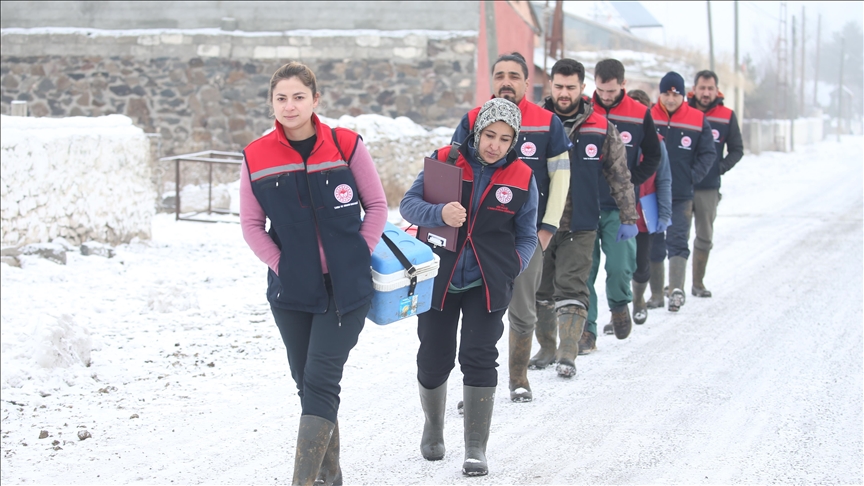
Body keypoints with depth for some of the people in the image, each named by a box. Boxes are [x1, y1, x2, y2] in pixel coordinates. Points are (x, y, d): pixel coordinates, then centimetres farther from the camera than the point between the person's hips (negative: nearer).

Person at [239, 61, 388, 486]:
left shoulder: (347, 146, -6)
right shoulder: (256, 158, 0)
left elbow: (377, 207, 3)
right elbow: (251, 224, 7)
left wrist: (356, 258, -5)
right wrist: (279, 263, -5)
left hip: (345, 288, -3)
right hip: (291, 291, 3)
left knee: (320, 382, -11)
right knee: (306, 382, 10)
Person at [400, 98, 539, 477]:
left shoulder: (522, 179, -1)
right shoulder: (443, 161, -5)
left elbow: (527, 235, 10)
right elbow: (408, 204, -7)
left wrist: (513, 265, -6)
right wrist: (439, 213, -27)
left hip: (487, 285, 0)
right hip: (438, 280, 0)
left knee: (479, 358, -9)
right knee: (433, 360, 8)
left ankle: (476, 448, 0)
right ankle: (433, 426, 36)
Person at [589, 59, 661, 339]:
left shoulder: (640, 115, 1)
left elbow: (653, 156, 10)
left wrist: (631, 180, -2)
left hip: (621, 207, 0)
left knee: (620, 266, -8)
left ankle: (619, 305, 22)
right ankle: (586, 327, 8)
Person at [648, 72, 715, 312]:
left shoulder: (698, 121, -1)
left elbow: (707, 153, 6)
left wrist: (693, 176, -6)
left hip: (682, 195, -1)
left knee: (678, 242, -10)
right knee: (653, 244, 7)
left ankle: (676, 290, -17)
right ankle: (656, 294, 16)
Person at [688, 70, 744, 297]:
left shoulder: (726, 117, 2)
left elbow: (737, 150, 9)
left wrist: (721, 167, -6)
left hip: (709, 188, 2)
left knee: (705, 237, 8)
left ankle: (698, 283, 19)